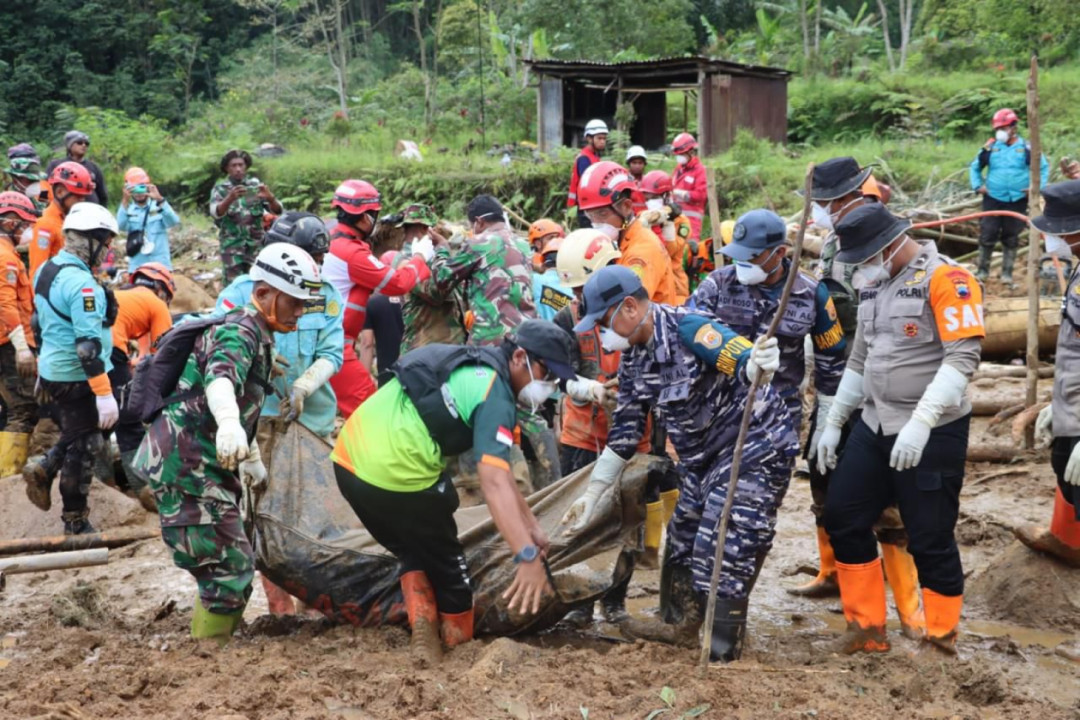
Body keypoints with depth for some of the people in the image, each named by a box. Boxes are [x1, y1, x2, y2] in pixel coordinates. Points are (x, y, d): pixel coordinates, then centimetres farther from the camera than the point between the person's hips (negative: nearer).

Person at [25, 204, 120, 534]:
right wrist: (104, 394, -27)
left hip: (52, 371, 9)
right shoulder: (81, 282, -24)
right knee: (83, 448, 3)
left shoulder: (46, 270, 7)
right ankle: (76, 524, 12)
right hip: (77, 378, -9)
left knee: (72, 437, 28)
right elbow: (88, 345, -28)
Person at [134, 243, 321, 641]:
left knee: (226, 570, 19)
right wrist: (229, 425, -59)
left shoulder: (255, 333, 16)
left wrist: (253, 460, 41)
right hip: (186, 469, -10)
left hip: (201, 467, 10)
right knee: (231, 572, -11)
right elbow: (220, 377, -38)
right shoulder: (240, 330, -15)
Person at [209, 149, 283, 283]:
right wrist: (230, 198, -40)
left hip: (256, 245, 2)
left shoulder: (256, 185, 5)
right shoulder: (220, 189, 1)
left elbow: (277, 211, -4)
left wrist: (270, 198, -28)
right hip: (232, 246, -1)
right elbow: (216, 213, -20)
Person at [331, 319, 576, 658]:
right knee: (447, 564, 14)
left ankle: (422, 624, 11)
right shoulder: (494, 394, -10)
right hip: (398, 475, -9)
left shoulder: (470, 368, 18)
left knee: (413, 553, 28)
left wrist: (531, 525, 21)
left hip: (348, 461, 9)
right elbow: (494, 482, -24)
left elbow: (495, 464, 22)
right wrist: (528, 556, -30)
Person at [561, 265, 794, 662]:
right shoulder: (632, 358, 3)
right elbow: (625, 432, 10)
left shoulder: (687, 328, -24)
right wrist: (591, 494, 10)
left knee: (726, 554, -13)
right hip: (704, 458, 10)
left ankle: (722, 655, -3)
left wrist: (757, 364, -62)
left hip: (754, 448, -10)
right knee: (683, 540, 21)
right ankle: (684, 623, 41)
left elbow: (743, 362, -37)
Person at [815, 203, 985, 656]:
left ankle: (942, 641, 18)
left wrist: (919, 423, -31)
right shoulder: (872, 284, 11)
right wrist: (833, 423, 18)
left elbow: (963, 358, -23)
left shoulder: (945, 279, -14)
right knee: (843, 518, 9)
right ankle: (867, 629, 22)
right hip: (875, 426, 8)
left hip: (933, 433, -8)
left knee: (930, 539, 0)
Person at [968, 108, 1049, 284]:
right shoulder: (990, 147, 2)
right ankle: (983, 270, 10)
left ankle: (1007, 272, 15)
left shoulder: (1025, 147, -1)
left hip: (1018, 200, 0)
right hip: (993, 199, 0)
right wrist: (977, 185, 5)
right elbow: (975, 167, 17)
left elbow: (1044, 167, 10)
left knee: (1011, 237, 6)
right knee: (987, 235, -3)